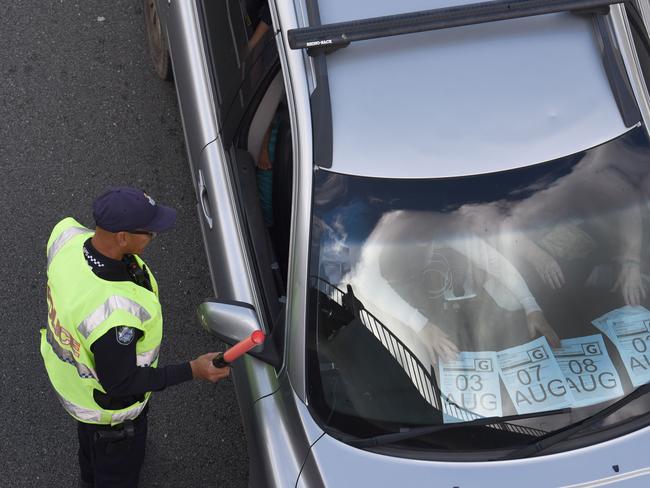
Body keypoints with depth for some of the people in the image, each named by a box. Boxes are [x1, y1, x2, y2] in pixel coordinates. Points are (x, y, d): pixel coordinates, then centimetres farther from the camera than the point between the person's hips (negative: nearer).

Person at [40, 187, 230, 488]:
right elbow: (120, 384, -33)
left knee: (90, 438, 41)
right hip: (107, 406, -8)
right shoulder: (116, 313, -49)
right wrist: (192, 370, -31)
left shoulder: (67, 234, -28)